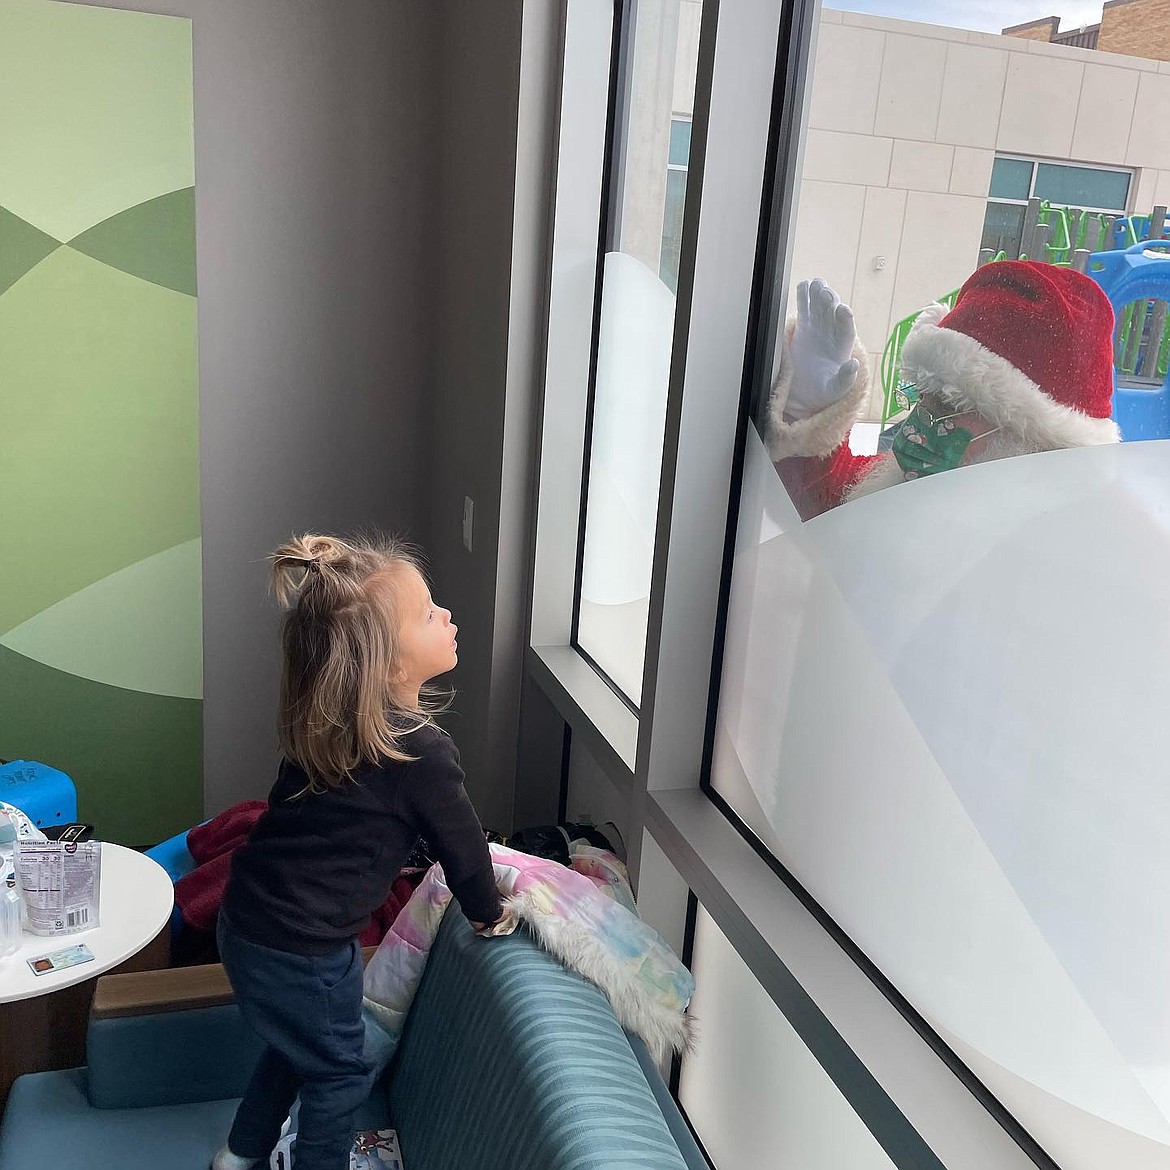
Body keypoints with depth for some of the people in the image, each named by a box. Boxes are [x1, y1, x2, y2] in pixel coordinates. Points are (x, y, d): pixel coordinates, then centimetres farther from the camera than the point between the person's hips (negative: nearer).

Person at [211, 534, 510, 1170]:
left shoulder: (325, 717, -2)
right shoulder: (423, 753, -26)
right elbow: (461, 844, -10)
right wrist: (490, 914, 10)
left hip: (245, 922, 8)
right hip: (300, 954, -8)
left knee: (294, 1042, 32)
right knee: (337, 1071, 19)